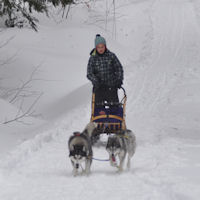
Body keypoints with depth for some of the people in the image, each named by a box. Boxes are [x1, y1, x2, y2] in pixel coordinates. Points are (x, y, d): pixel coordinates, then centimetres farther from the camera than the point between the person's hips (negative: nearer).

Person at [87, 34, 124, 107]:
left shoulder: (111, 56, 3)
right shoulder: (92, 58, 2)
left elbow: (119, 68, 7)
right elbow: (89, 74, -1)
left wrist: (119, 79, -9)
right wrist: (95, 81, -20)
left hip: (111, 86, 0)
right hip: (99, 87, 0)